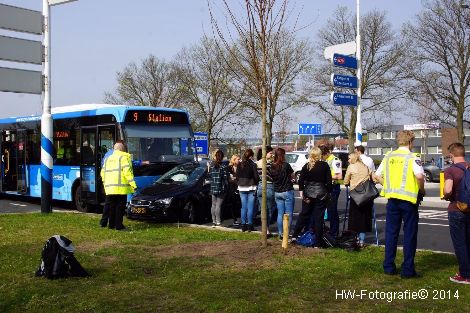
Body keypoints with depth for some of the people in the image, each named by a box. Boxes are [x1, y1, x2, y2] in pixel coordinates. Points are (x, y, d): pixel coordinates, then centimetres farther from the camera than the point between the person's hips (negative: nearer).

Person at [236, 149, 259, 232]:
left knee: (243, 207, 9)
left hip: (242, 188, 4)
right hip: (251, 188, -4)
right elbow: (256, 176, -11)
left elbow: (237, 176, 7)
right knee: (250, 207, 1)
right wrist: (256, 184, 6)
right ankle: (249, 225, 2)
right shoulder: (252, 164, -10)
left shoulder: (239, 165, 3)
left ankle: (243, 225, 11)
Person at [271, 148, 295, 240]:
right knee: (288, 214, 2)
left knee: (280, 214, 12)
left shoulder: (272, 167, -1)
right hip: (287, 192, -5)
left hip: (277, 192, 5)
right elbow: (292, 176, -4)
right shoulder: (286, 165, -15)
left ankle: (280, 234, 14)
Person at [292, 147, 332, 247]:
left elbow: (301, 181, -3)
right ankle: (318, 243, 6)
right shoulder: (325, 166, -6)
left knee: (304, 215, 16)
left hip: (308, 194, 2)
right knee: (319, 218, 3)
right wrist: (329, 192, 3)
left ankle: (294, 235, 18)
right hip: (321, 194, -2)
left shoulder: (306, 166, 0)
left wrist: (301, 192, 4)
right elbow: (329, 181, -6)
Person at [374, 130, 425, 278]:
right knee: (409, 235, 5)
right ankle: (408, 270, 8)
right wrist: (421, 190, -8)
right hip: (408, 199, -4)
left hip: (392, 198, 4)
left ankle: (389, 267, 17)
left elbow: (377, 175, 7)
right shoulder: (412, 158, -9)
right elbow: (419, 176, -24)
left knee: (391, 233, 12)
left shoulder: (388, 156, 7)